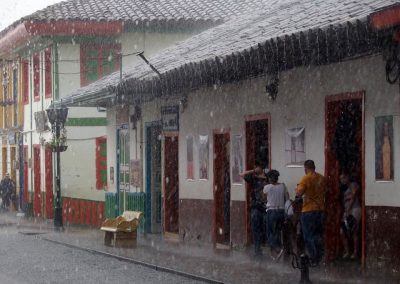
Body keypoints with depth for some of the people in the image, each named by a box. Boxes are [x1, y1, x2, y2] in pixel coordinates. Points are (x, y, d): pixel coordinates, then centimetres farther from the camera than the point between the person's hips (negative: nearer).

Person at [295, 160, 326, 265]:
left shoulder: (306, 178, -13)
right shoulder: (322, 178, 5)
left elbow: (299, 194, -19)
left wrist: (297, 189, 1)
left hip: (309, 210, -6)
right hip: (321, 209, 6)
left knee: (309, 236, 1)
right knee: (318, 235, 15)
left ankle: (313, 259, -1)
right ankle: (319, 257, 17)